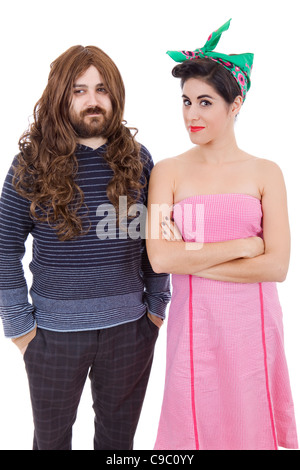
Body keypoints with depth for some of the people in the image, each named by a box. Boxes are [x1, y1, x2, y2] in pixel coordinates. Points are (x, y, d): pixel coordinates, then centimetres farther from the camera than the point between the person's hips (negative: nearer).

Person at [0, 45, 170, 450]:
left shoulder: (137, 159, -1)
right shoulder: (33, 163, -7)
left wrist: (156, 306, 2)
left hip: (129, 328, 2)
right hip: (54, 330, -1)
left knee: (119, 436, 23)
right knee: (51, 436, 23)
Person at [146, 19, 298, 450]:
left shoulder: (265, 173, -1)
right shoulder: (168, 171, -1)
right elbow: (159, 258, -14)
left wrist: (190, 256, -13)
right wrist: (244, 244, -13)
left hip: (252, 323, 1)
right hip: (194, 323, 0)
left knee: (251, 426, 15)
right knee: (194, 426, 14)